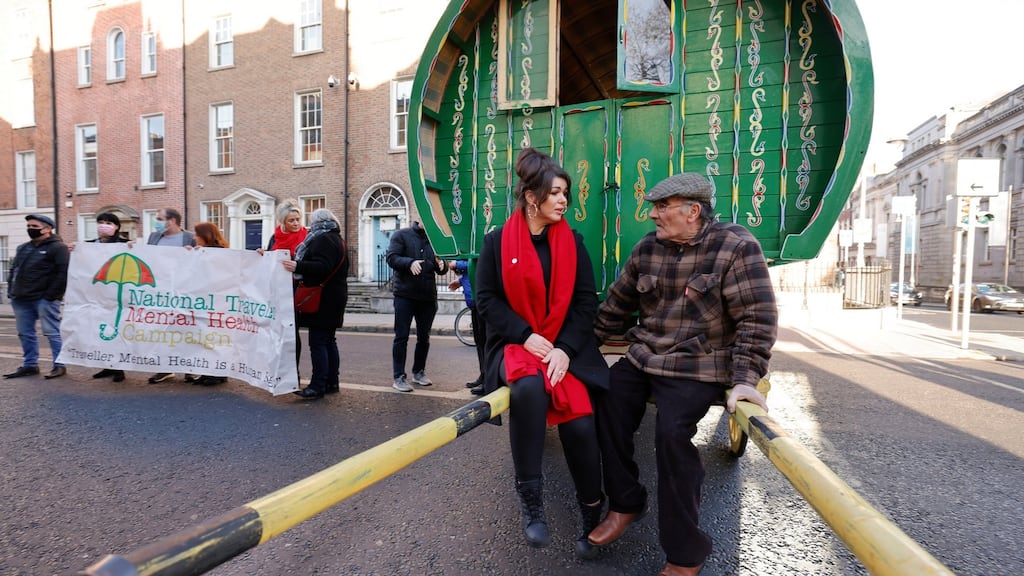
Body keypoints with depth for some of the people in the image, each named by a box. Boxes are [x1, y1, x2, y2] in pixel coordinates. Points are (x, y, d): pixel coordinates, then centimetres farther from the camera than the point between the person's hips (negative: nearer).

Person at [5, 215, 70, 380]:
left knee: (52, 332, -6)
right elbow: (13, 271, 24)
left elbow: (63, 273, -16)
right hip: (21, 299, 8)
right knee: (25, 334, 12)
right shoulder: (22, 248, 19)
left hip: (44, 299, -8)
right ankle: (29, 365, 21)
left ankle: (60, 365, -1)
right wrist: (11, 292, 11)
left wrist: (51, 295, -19)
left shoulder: (58, 247, -7)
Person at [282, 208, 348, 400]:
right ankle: (331, 382, 18)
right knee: (329, 341, 12)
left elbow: (322, 267, -24)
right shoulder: (336, 239, 21)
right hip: (334, 299, 10)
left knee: (318, 342, -9)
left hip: (322, 300, -10)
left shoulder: (323, 240, -11)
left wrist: (298, 266, -29)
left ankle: (318, 386, -8)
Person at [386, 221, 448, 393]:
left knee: (424, 337, 13)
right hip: (405, 295, -4)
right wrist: (410, 262, -27)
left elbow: (442, 270, 10)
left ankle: (419, 372, 28)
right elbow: (391, 257, -10)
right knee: (401, 337, -1)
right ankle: (399, 377, 6)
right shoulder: (402, 235, 1)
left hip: (428, 296, 4)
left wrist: (442, 264, -14)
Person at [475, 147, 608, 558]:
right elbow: (487, 299, -3)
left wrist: (566, 348, -11)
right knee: (528, 388, -35)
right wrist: (526, 336, -15)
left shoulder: (572, 242, 6)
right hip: (515, 344, -1)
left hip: (567, 347, 2)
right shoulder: (498, 241, 0)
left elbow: (586, 301, 2)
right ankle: (530, 499, -16)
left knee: (580, 421, -15)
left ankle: (591, 513, 14)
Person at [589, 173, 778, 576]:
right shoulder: (648, 248, 5)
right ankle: (625, 503, 14)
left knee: (672, 431, -24)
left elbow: (758, 318, -12)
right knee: (606, 403, -11)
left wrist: (746, 378, -19)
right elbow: (617, 302, 13)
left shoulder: (736, 247, -10)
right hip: (643, 358, 6)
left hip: (699, 366, -5)